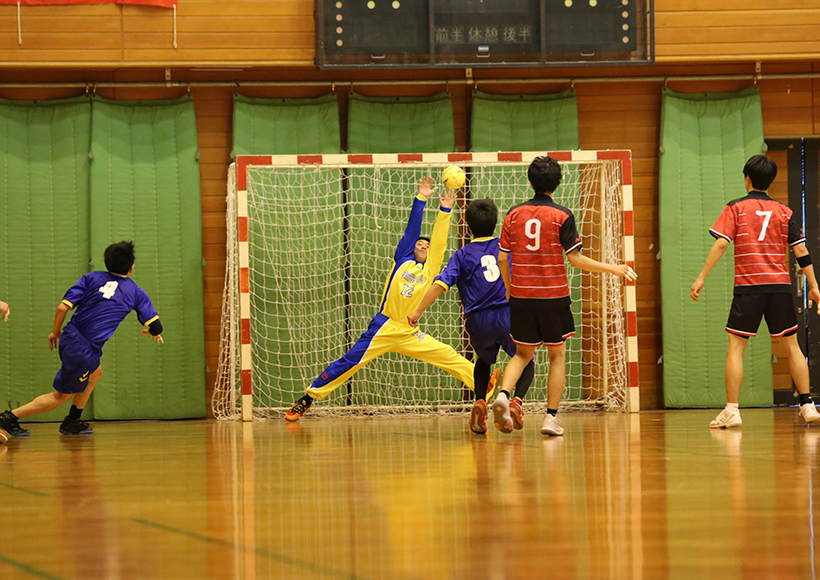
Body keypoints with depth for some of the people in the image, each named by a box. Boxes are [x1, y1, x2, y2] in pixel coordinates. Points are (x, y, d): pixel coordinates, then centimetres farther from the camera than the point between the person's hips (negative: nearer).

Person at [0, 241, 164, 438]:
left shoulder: (92, 278, 8)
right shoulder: (136, 292, 2)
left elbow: (63, 307, -2)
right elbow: (156, 327, 1)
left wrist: (55, 333, 14)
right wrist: (154, 333, 26)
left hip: (68, 339, 5)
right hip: (85, 351, -5)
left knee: (95, 373, 32)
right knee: (61, 395, 9)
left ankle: (72, 422, 32)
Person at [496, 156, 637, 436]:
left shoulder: (514, 214, 2)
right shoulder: (562, 216, -7)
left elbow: (502, 258, 4)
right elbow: (575, 258, -10)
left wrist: (509, 288, 20)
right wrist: (612, 268, -1)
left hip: (521, 296, 3)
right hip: (553, 295, -3)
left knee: (523, 353, 15)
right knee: (557, 355, 10)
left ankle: (503, 393, -12)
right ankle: (551, 417, 4)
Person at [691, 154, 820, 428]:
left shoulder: (735, 208, 2)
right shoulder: (784, 212, 9)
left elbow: (720, 244, -8)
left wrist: (701, 278, -7)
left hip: (748, 287, -3)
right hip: (780, 286, 3)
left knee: (735, 346, 0)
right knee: (791, 345, 11)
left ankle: (732, 410, -8)